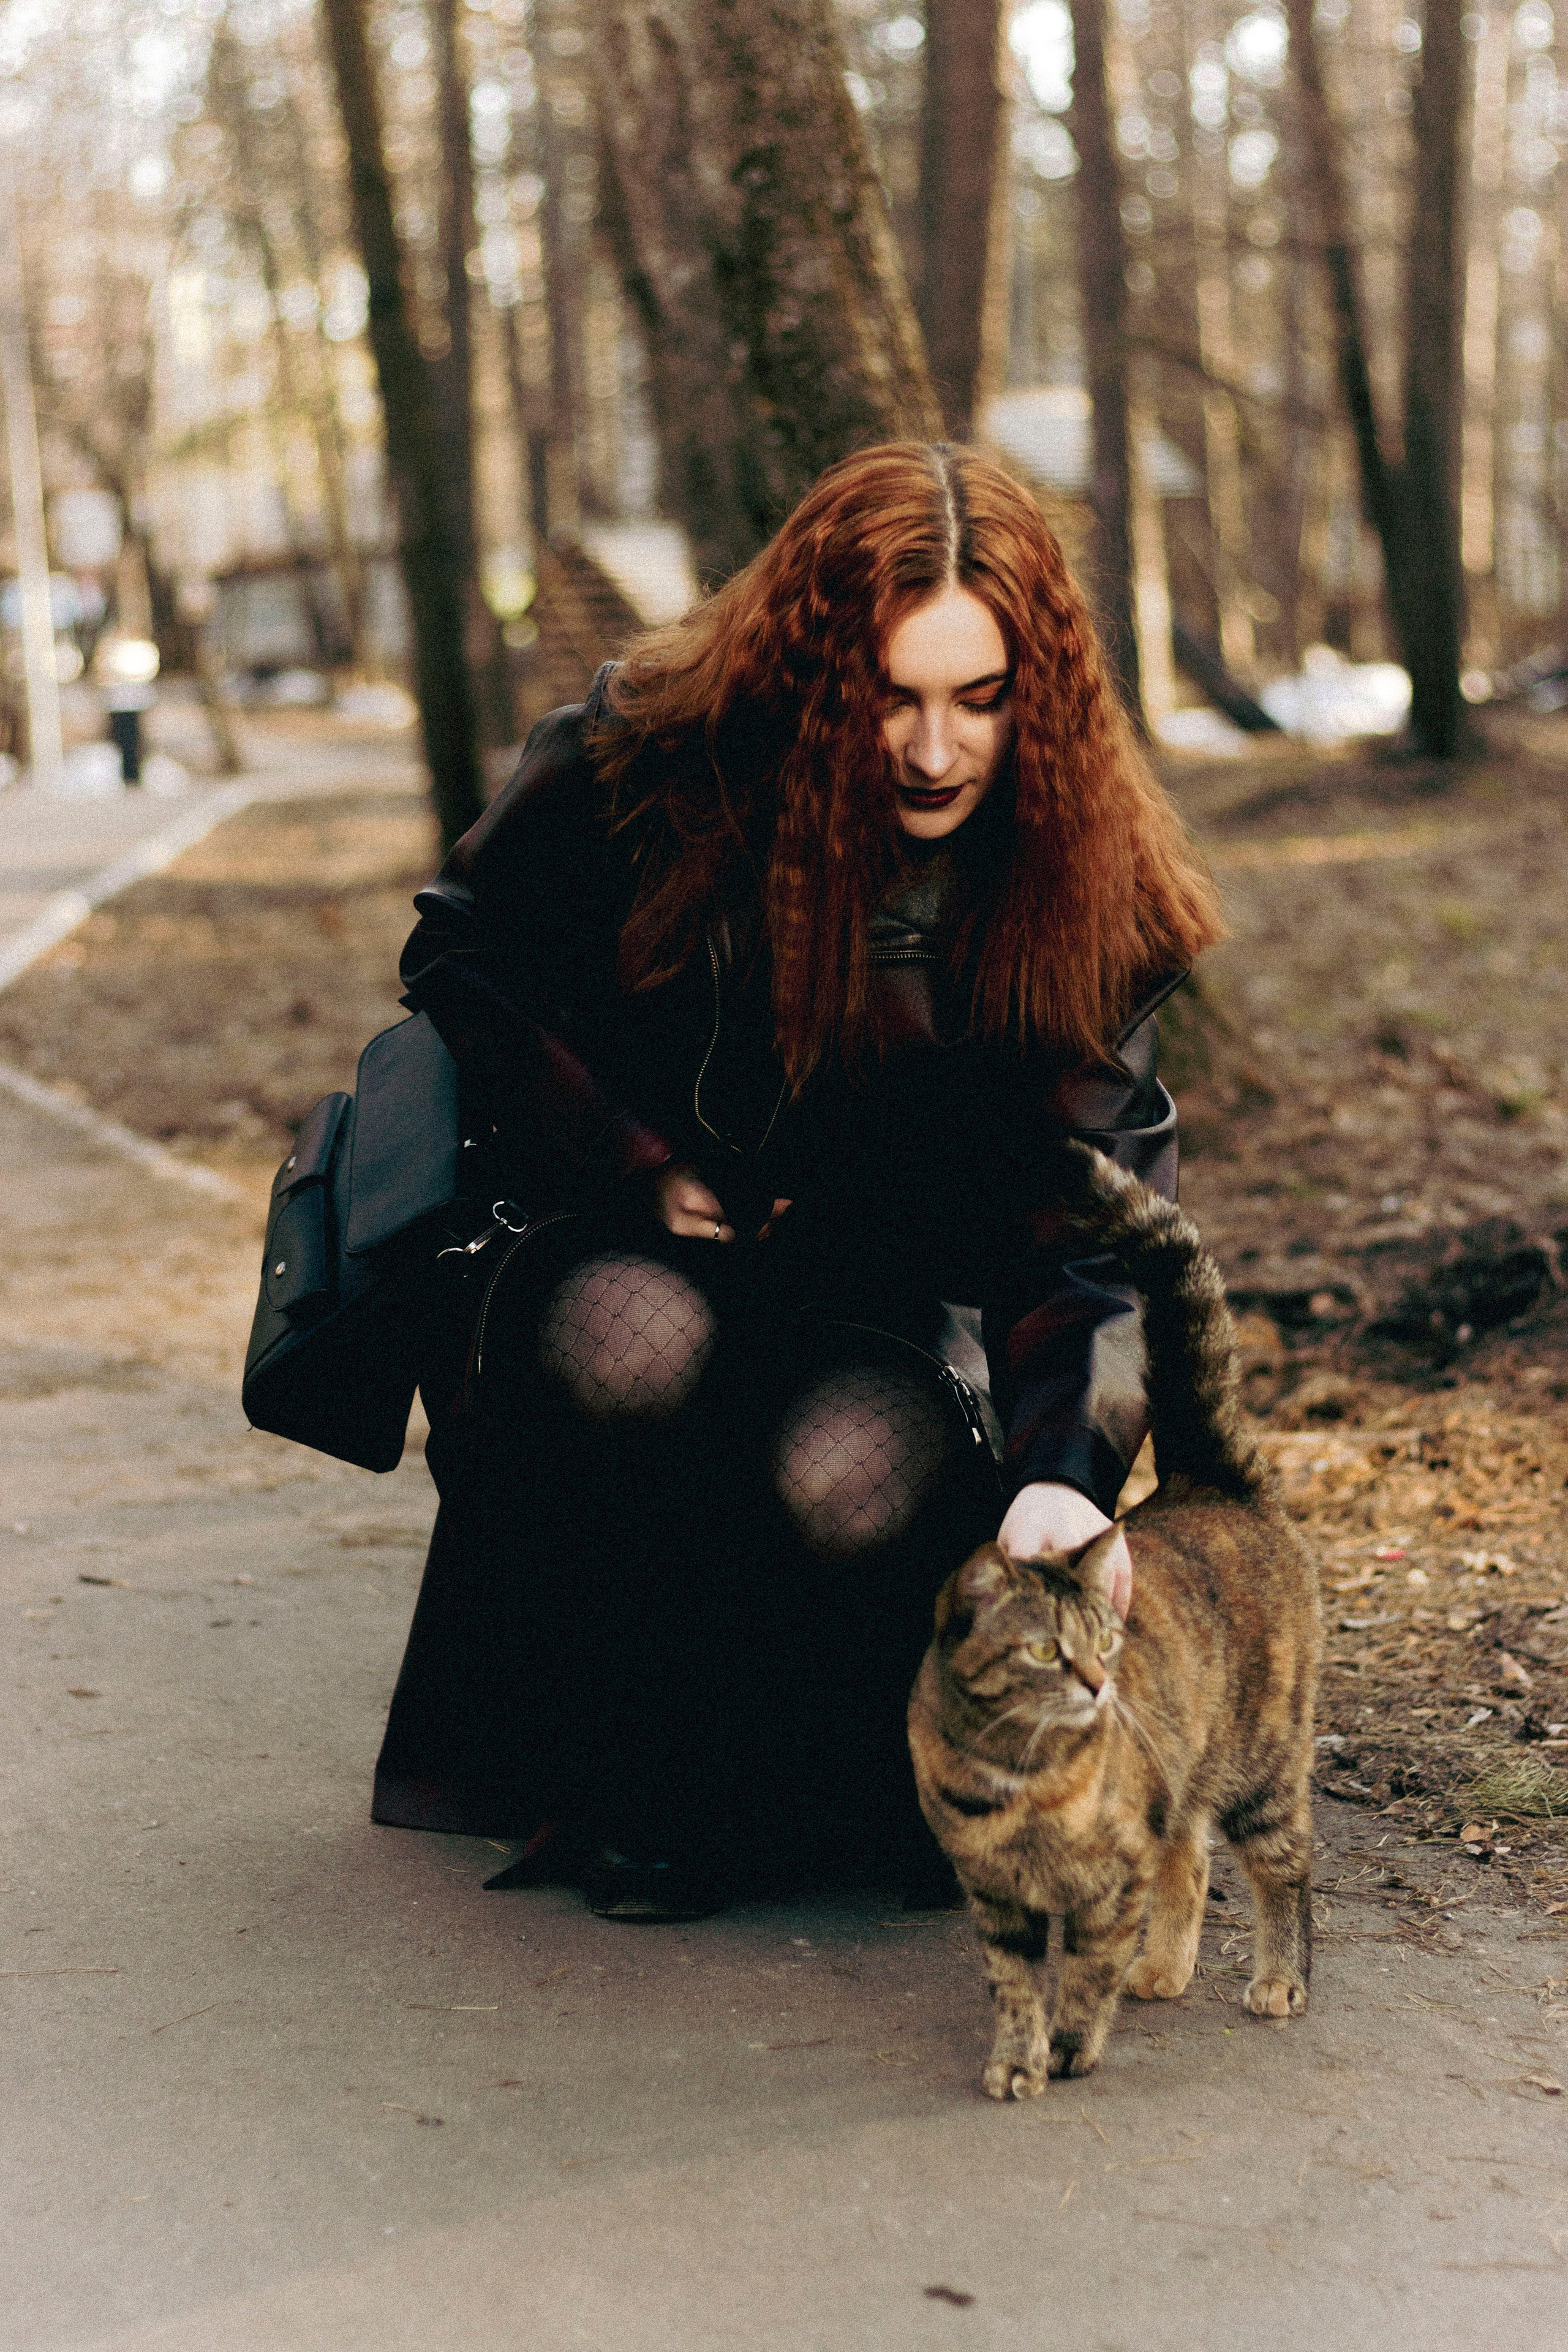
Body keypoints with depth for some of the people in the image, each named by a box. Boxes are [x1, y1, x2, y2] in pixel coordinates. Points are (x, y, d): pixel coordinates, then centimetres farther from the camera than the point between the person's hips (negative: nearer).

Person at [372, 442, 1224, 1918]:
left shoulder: (1087, 877, -13)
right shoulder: (645, 763, -16)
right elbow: (460, 959, 1)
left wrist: (1062, 1464, -34)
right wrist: (636, 1169, -10)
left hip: (877, 1295, 1)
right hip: (613, 1242, 0)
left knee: (861, 1485, -34)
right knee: (632, 1349, -37)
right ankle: (627, 1776, -10)